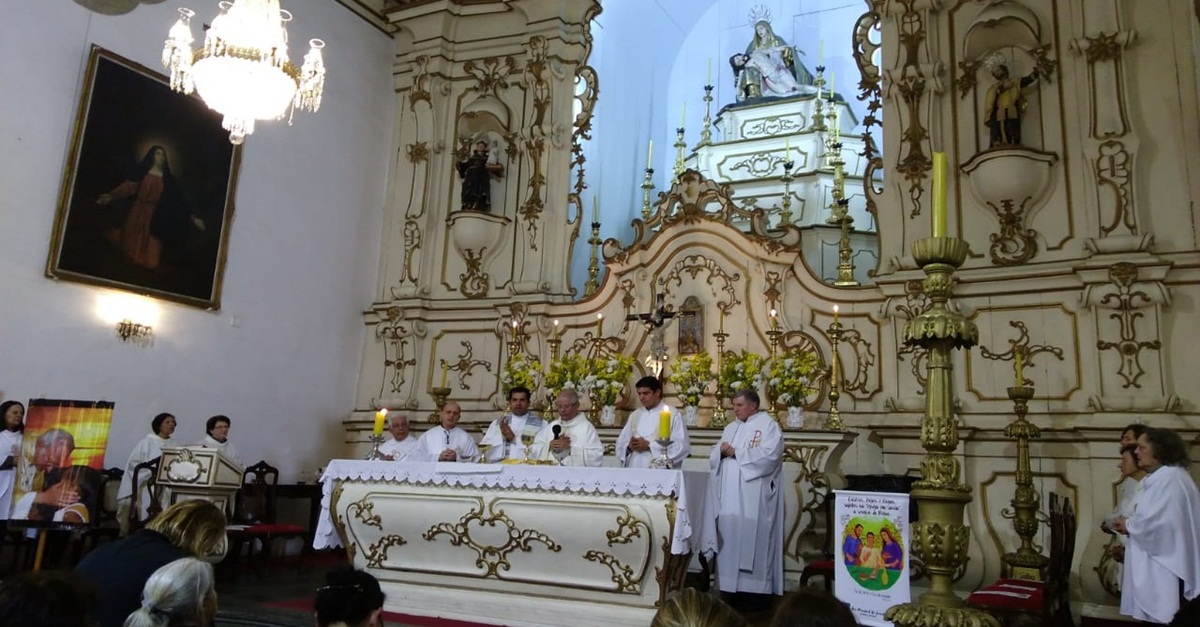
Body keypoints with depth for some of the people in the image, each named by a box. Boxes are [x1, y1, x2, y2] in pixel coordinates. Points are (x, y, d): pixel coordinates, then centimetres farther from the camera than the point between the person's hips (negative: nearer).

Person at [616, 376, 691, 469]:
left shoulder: (673, 414, -1)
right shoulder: (634, 415, 14)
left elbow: (682, 446, -10)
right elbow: (621, 443, 16)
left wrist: (649, 445, -14)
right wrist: (629, 447, -7)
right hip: (634, 469, 4)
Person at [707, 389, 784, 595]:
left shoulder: (769, 425, 0)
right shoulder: (731, 428, 19)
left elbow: (769, 455, -15)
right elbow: (714, 457, 16)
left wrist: (736, 452, -12)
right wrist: (721, 452, -7)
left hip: (754, 496, -6)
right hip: (730, 494, 6)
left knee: (753, 540, -7)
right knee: (729, 536, 4)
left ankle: (755, 589, 0)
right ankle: (728, 586, 11)